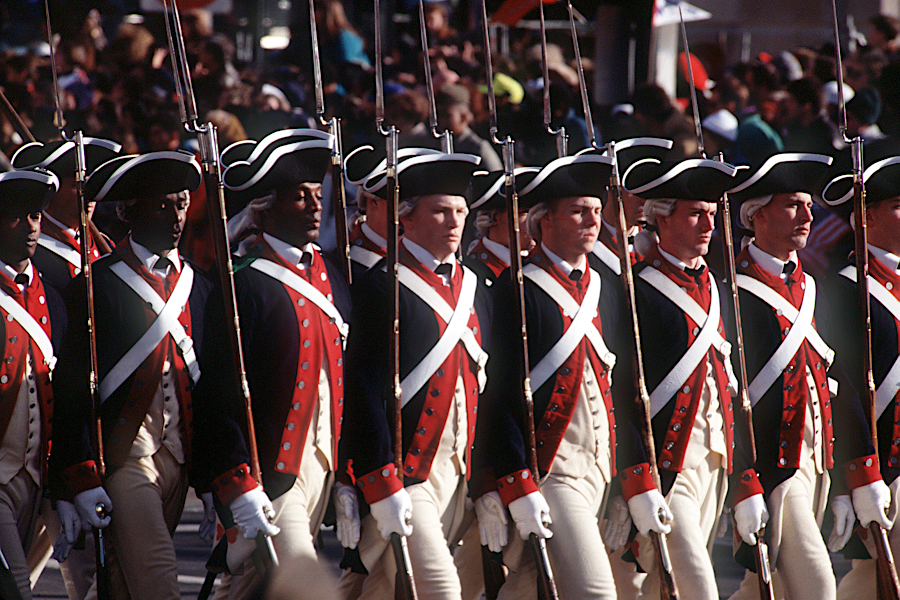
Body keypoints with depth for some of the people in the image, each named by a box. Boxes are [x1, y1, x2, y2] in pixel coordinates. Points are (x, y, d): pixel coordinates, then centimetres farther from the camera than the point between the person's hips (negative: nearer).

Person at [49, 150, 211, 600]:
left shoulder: (199, 288, 12)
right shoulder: (95, 287, -4)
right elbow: (73, 390, -7)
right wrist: (82, 481, -12)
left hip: (180, 459, 5)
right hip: (126, 457, -5)